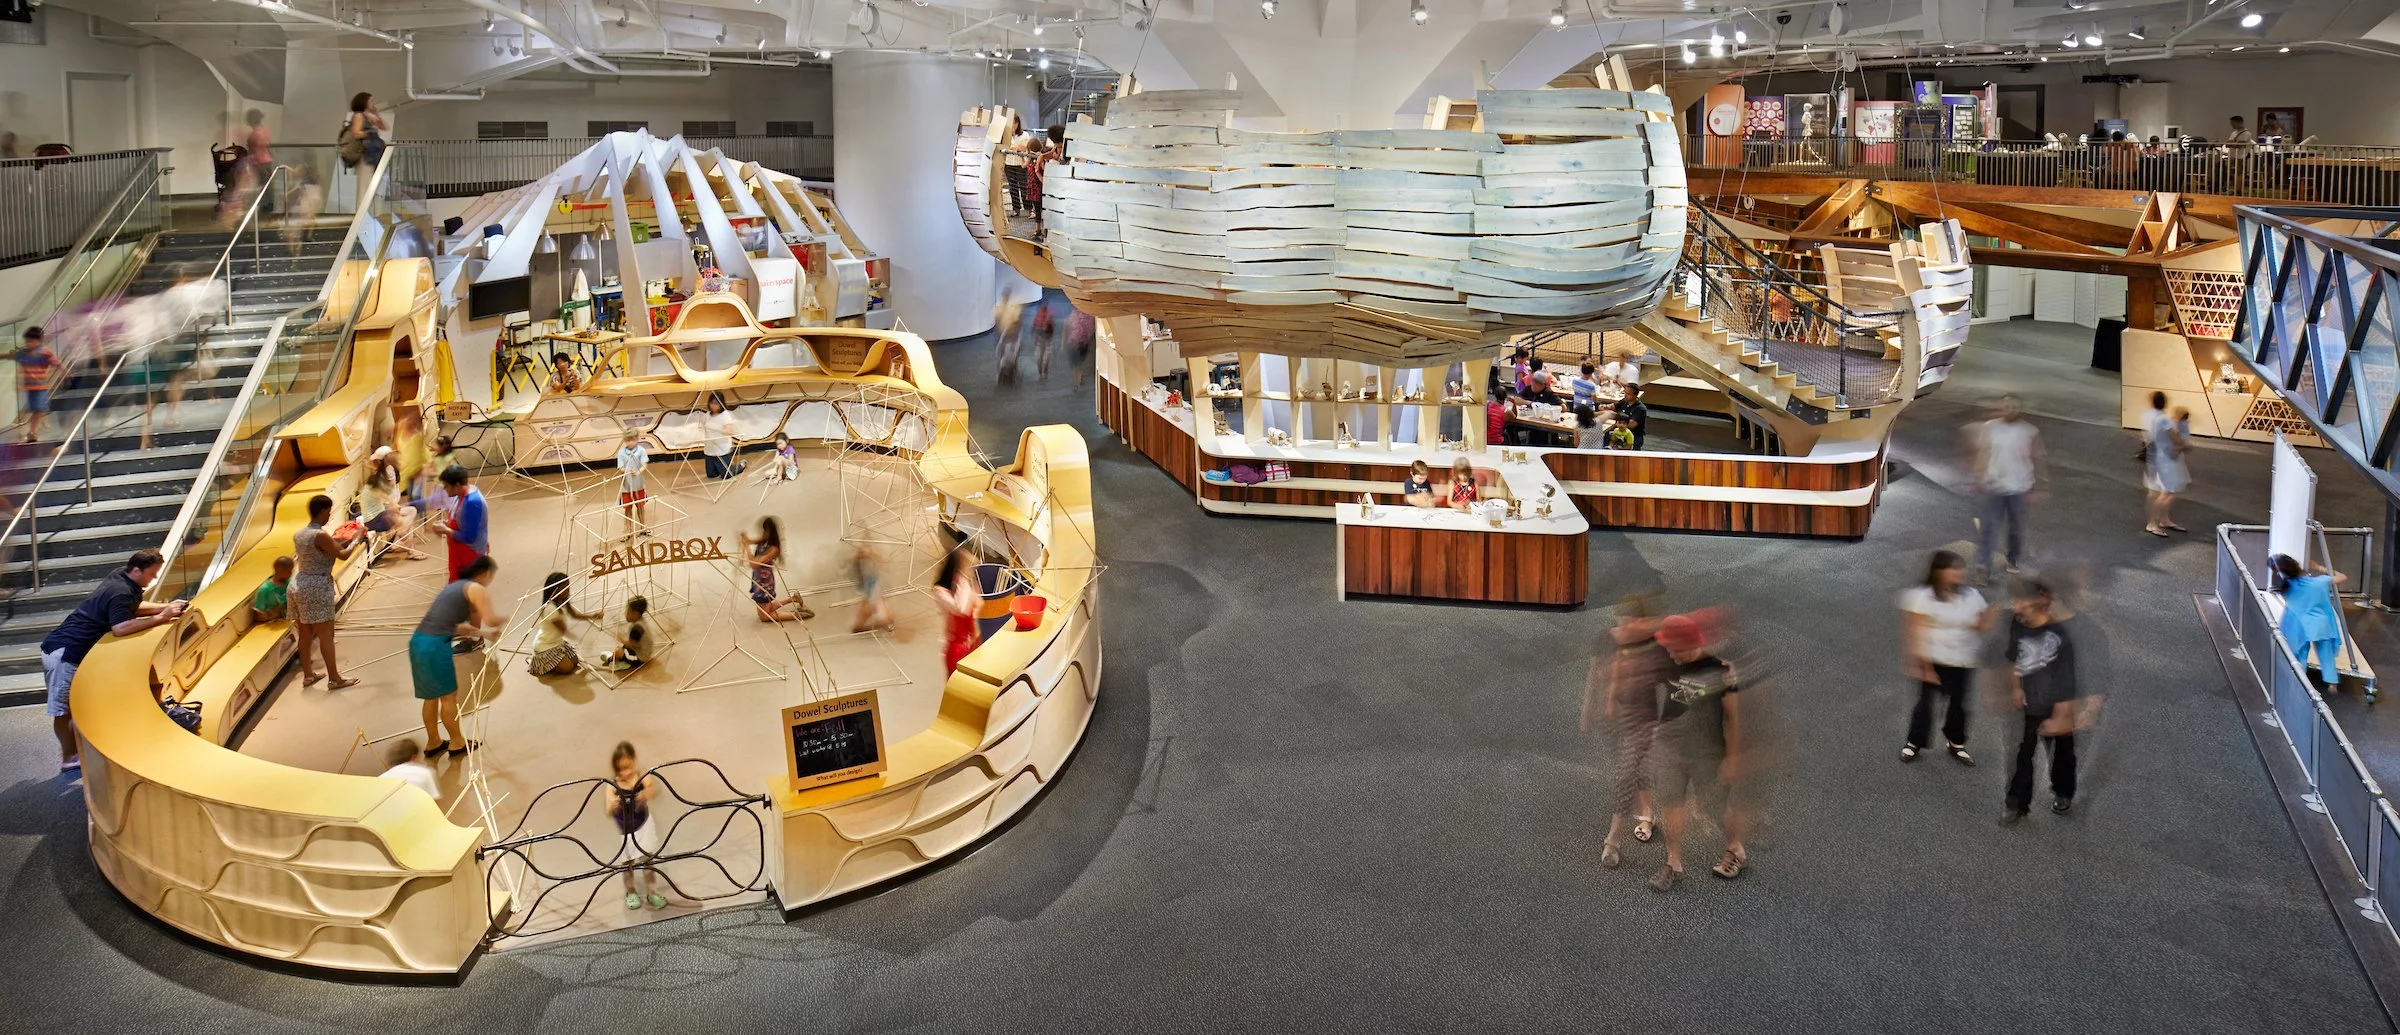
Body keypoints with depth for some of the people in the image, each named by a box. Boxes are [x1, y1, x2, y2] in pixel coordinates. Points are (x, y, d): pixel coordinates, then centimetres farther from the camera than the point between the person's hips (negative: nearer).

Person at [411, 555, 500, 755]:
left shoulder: (455, 586, 23)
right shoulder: (476, 589, -3)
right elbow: (489, 621, -12)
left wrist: (483, 633, 26)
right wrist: (500, 622, 10)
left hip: (418, 641, 8)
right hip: (435, 645, -8)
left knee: (431, 695, 20)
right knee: (448, 695, 7)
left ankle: (433, 742, 32)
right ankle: (457, 742, 20)